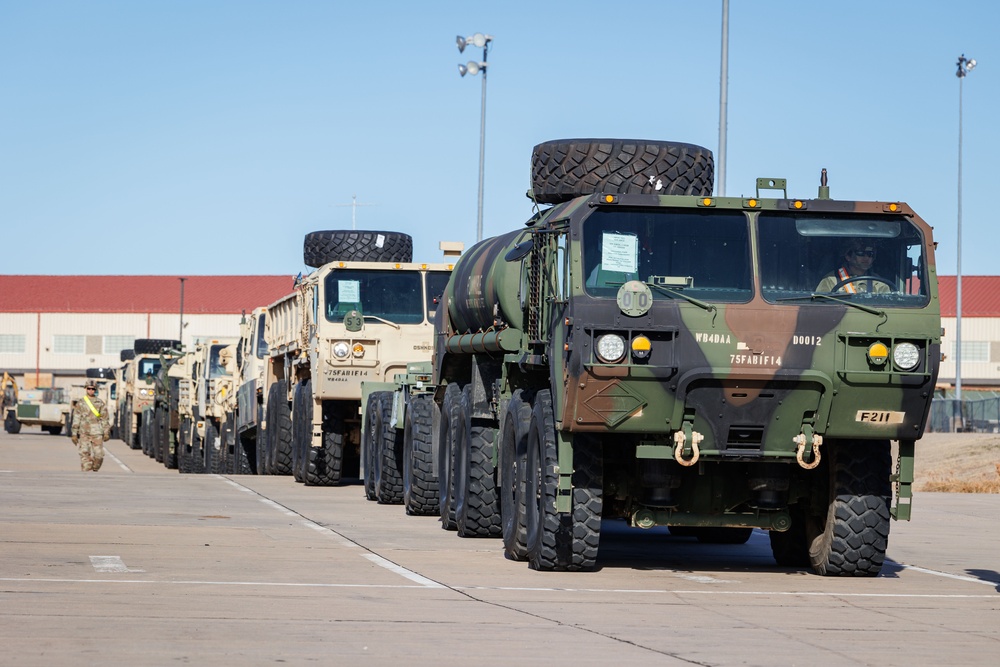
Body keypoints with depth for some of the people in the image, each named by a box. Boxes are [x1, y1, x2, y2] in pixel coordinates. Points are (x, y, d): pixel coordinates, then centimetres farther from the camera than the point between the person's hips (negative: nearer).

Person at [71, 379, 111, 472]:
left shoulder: (100, 403, 8)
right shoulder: (80, 404, 8)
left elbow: (105, 419, 7)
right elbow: (76, 419, 7)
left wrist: (106, 433, 1)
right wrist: (74, 434, 1)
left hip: (97, 434, 0)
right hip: (84, 434, 0)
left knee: (98, 455, -5)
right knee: (85, 454, -8)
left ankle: (95, 470, 18)